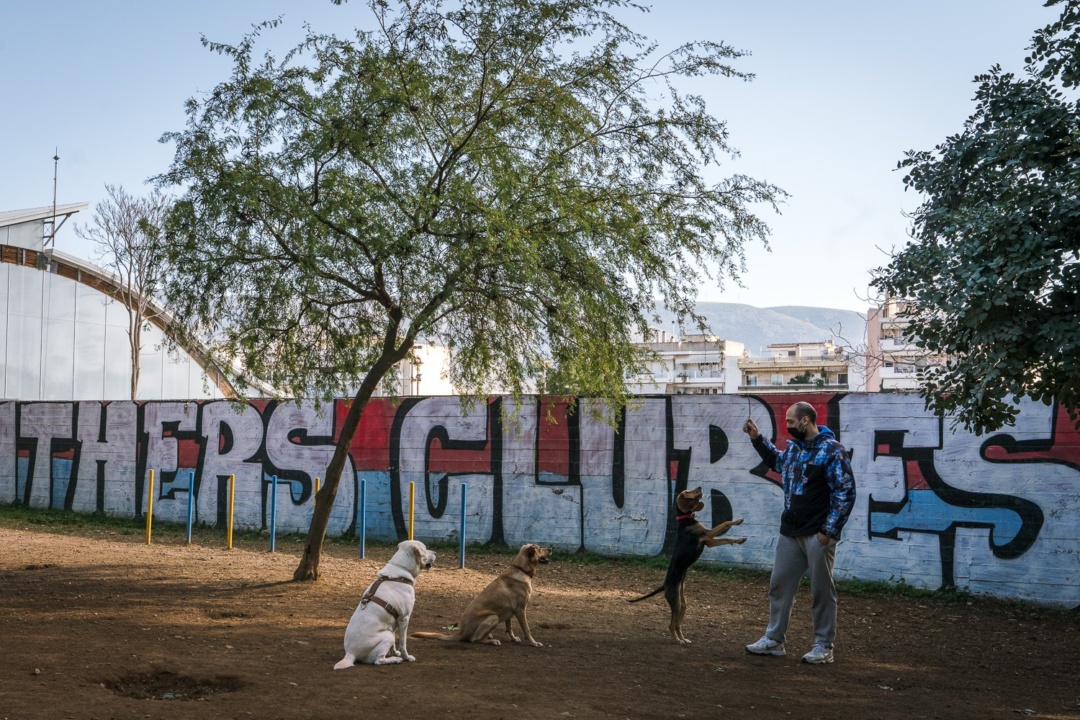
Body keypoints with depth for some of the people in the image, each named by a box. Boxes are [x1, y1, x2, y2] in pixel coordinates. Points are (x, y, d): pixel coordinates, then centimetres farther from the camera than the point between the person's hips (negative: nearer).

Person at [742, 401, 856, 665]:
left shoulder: (831, 450, -12)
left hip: (817, 534, -8)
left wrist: (829, 530, -16)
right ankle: (774, 640, 23)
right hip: (790, 532, 8)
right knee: (780, 585, 12)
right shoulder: (794, 446, 11)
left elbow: (845, 493, -14)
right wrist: (757, 438, 25)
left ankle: (823, 647, 12)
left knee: (821, 591, 2)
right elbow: (778, 461, 35)